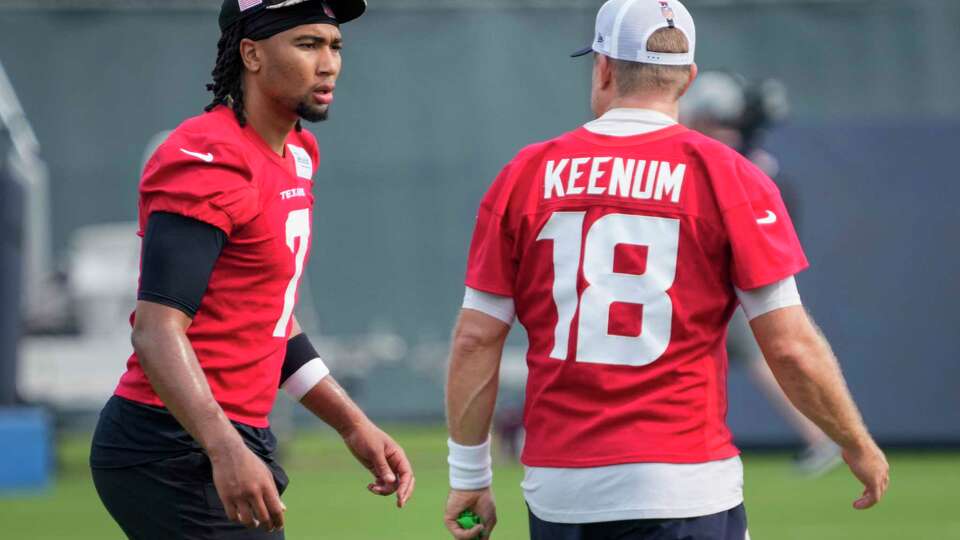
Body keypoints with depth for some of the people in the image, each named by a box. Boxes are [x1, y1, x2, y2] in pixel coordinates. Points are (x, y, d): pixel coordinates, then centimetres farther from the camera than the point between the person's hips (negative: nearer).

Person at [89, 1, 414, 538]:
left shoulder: (297, 154, 14)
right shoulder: (211, 161, -16)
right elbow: (157, 331, -25)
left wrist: (354, 426, 20)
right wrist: (227, 451, -36)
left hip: (234, 444, 10)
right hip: (178, 451, -10)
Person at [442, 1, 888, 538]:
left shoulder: (527, 173, 5)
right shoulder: (728, 177, -2)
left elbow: (475, 340, 4)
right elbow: (790, 347, -6)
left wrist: (469, 477, 12)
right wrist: (859, 446, 8)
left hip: (556, 493, 3)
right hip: (684, 489, -3)